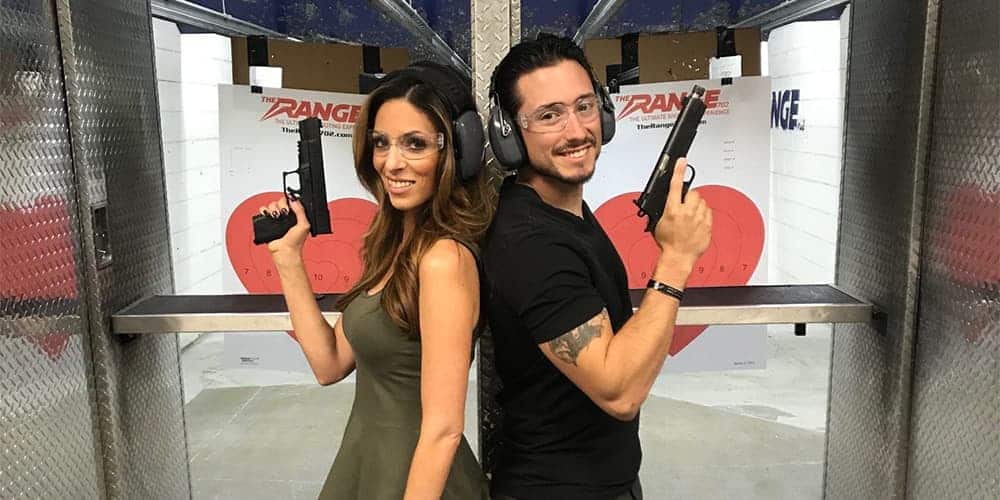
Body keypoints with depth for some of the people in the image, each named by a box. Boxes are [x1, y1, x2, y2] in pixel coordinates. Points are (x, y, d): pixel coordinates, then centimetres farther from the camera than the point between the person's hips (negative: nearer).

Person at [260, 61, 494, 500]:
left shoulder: (444, 257, -25)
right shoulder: (396, 243, 1)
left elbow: (443, 429, -25)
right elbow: (330, 364, 3)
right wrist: (288, 256, -1)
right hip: (365, 463, 8)